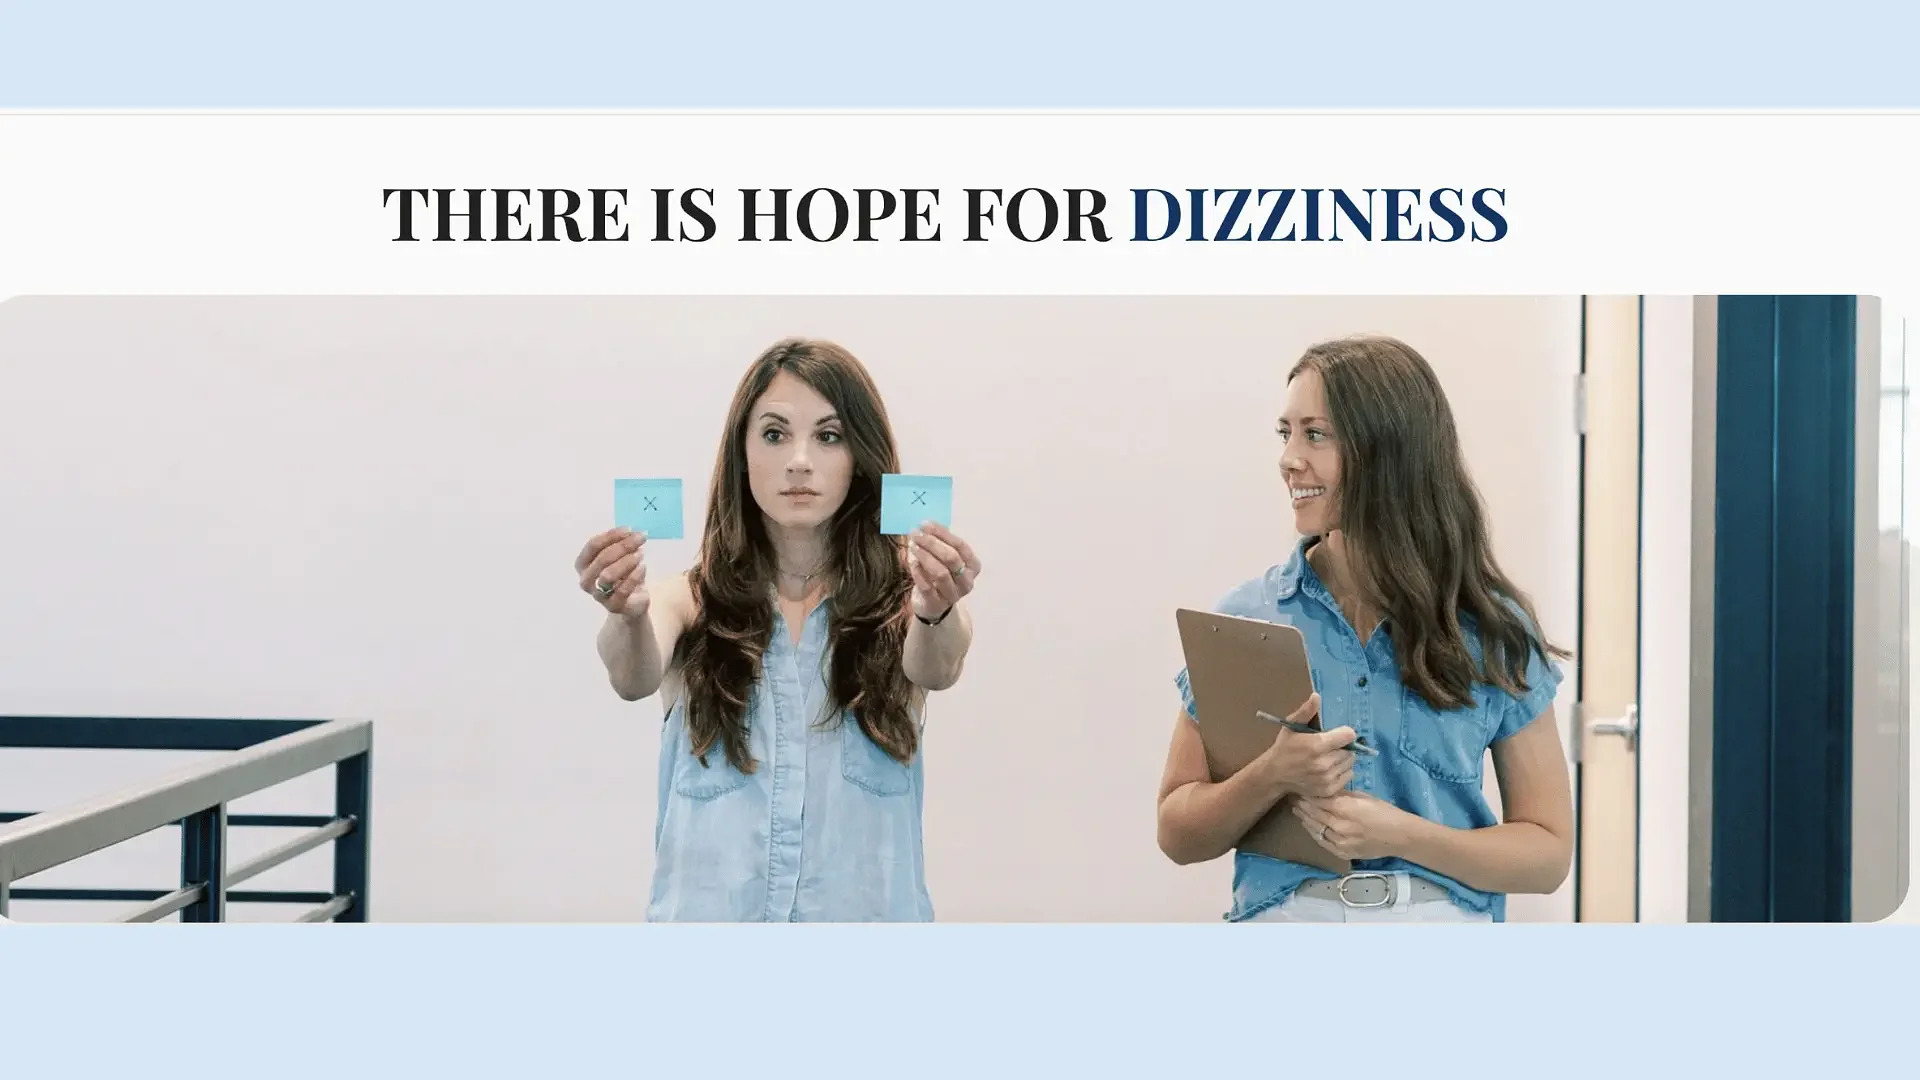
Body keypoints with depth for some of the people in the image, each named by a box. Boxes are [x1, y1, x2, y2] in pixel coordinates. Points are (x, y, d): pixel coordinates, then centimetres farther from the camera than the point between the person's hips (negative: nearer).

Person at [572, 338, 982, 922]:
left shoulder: (900, 601, 2)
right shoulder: (689, 603, 3)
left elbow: (936, 669, -18)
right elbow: (636, 677, -16)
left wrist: (935, 614, -39)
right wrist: (627, 617, -36)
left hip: (867, 907, -1)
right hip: (707, 906, 1)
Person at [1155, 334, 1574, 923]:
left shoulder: (1493, 632, 5)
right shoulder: (1248, 617, 6)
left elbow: (1549, 851, 4)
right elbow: (1178, 835, 7)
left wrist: (1401, 835, -10)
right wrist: (1274, 776, -11)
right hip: (1284, 915, 1)